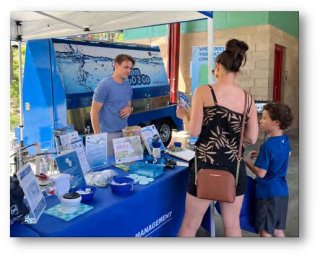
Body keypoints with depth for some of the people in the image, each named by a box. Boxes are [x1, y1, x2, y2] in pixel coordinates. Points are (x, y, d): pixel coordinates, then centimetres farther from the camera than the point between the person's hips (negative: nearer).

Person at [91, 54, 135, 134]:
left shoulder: (128, 86, 4)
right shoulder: (104, 85, -14)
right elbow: (94, 112, -12)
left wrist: (130, 109, -6)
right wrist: (97, 135, -14)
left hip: (124, 131, 6)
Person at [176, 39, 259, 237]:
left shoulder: (204, 91, -10)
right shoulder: (248, 98, 0)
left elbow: (194, 131, -13)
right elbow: (252, 138, 3)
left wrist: (184, 115, 7)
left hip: (206, 165, -3)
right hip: (235, 166, 4)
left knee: (190, 226, 15)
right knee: (233, 225, 21)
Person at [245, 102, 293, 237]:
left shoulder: (267, 145, -23)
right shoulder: (285, 140, 2)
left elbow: (261, 173, -21)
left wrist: (246, 160, -8)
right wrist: (261, 155, 10)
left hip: (267, 194, -8)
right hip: (282, 192, 8)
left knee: (265, 231, 7)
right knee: (278, 230, 19)